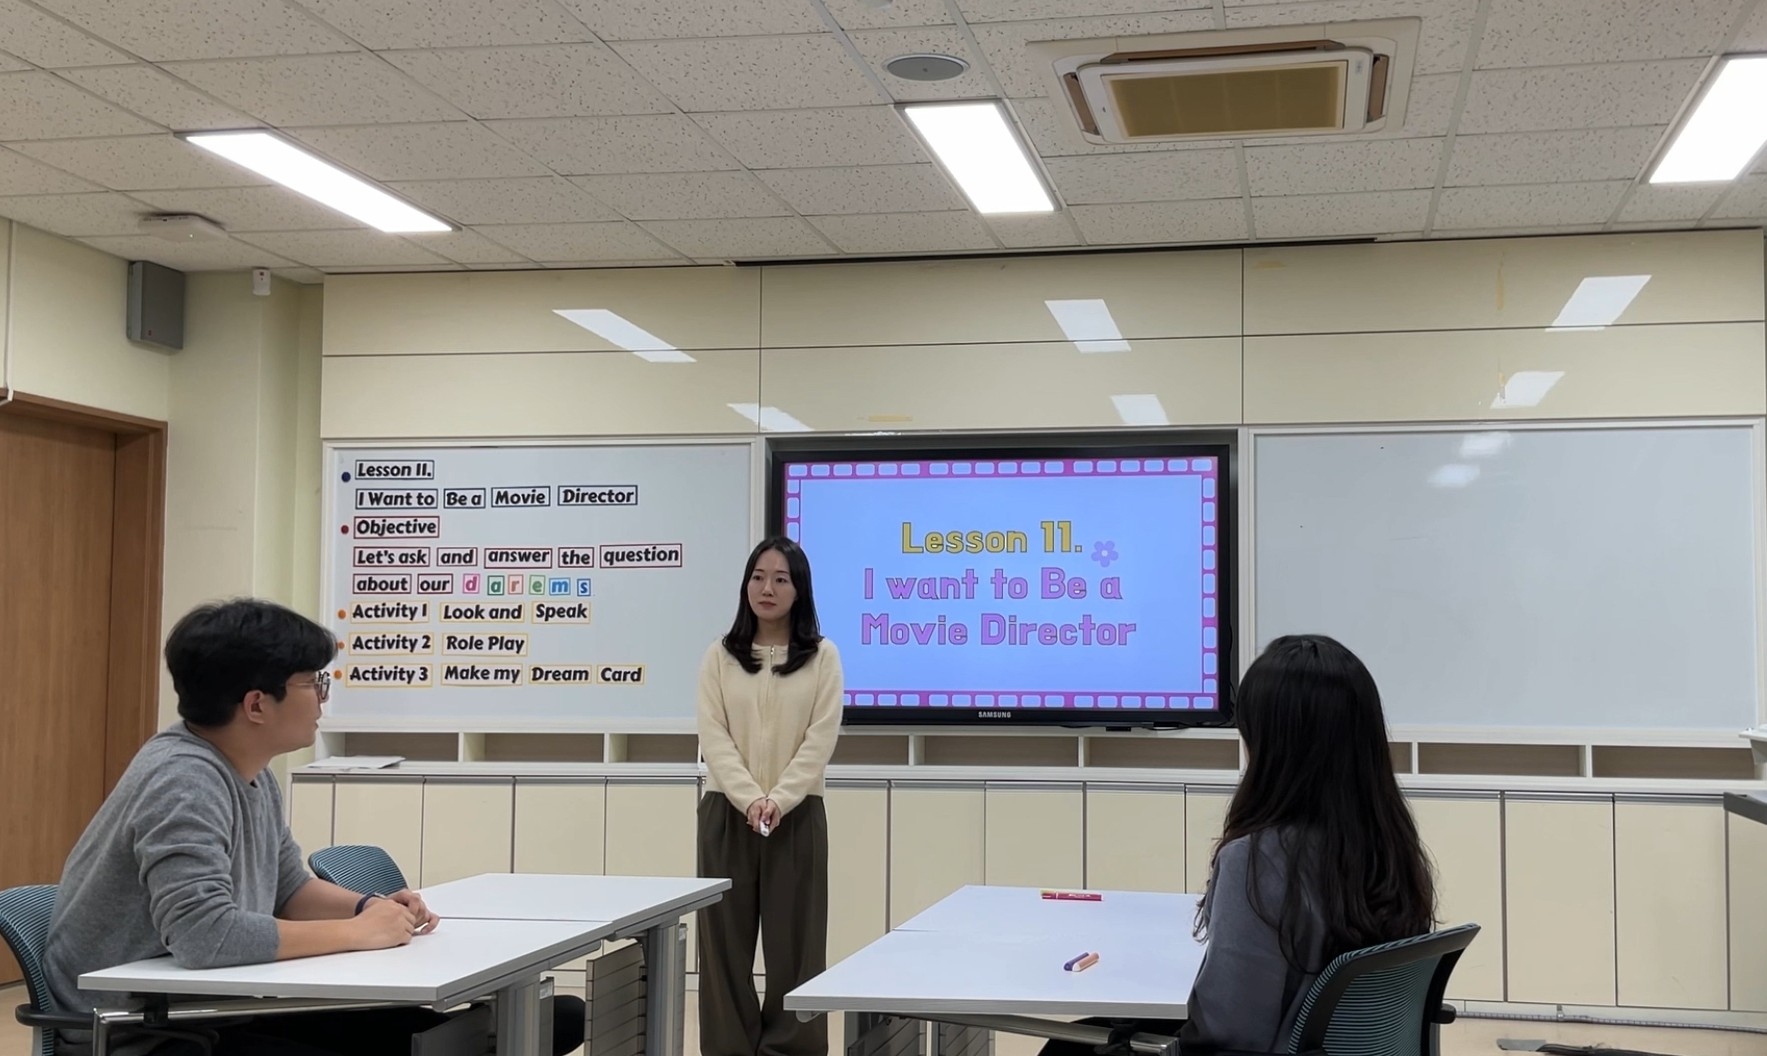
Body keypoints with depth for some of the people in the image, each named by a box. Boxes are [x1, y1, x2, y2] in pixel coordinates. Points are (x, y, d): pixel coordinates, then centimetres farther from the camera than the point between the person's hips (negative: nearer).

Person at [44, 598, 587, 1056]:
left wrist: (369, 906, -1)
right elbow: (204, 935, -37)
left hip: (223, 1011, 9)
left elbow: (290, 889, 20)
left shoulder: (253, 773, 7)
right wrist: (359, 932, -25)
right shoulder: (183, 781, -24)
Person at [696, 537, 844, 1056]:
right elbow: (713, 736, -2)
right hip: (727, 813, 1)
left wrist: (778, 800, -16)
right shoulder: (720, 655, 6)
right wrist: (749, 799, -15)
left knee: (794, 938, 1)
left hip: (797, 815, -1)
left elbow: (822, 738, -5)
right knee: (725, 937, 3)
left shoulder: (823, 656, 3)